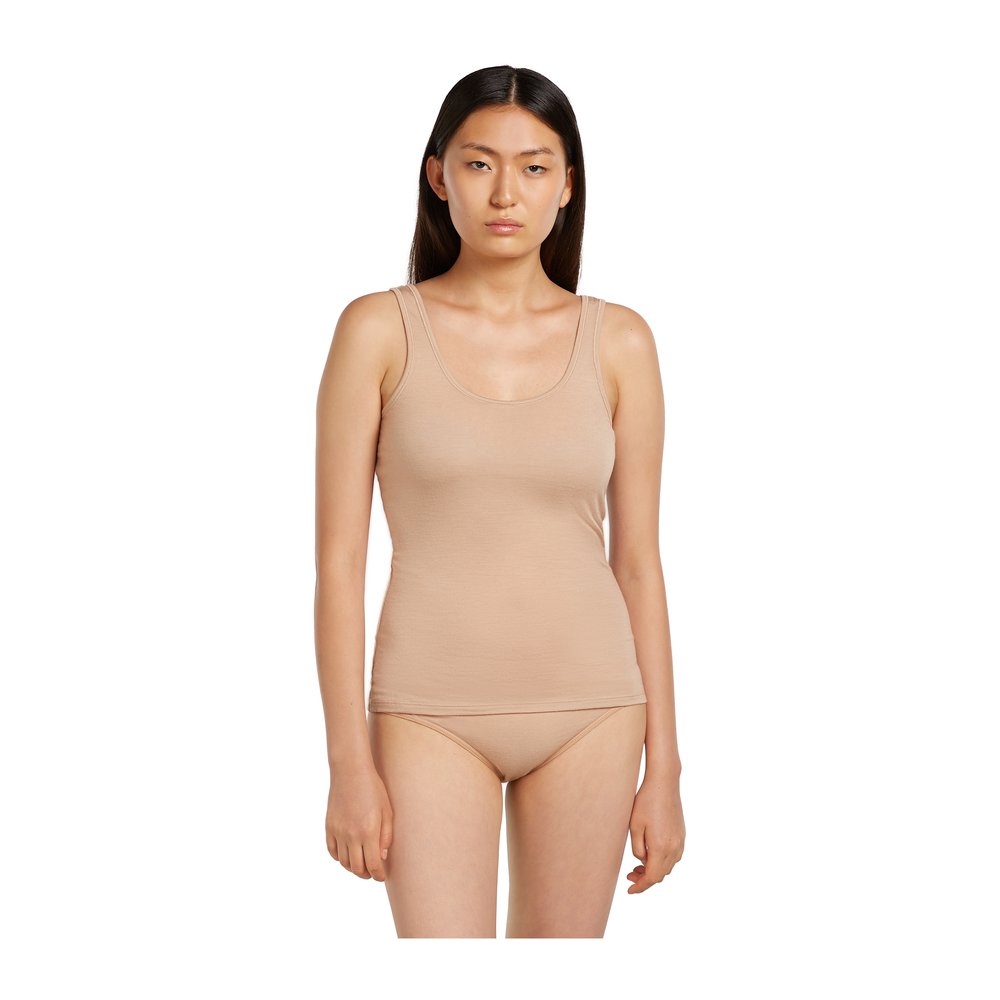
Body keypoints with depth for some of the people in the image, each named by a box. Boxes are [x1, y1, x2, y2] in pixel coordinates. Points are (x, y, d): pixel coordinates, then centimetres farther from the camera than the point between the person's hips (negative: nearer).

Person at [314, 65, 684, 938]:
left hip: (588, 710, 2)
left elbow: (639, 560, 4)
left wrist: (663, 765, 3)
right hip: (432, 709, -2)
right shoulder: (380, 330, -4)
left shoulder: (619, 342, 2)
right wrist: (349, 760, -8)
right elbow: (339, 558, -4)